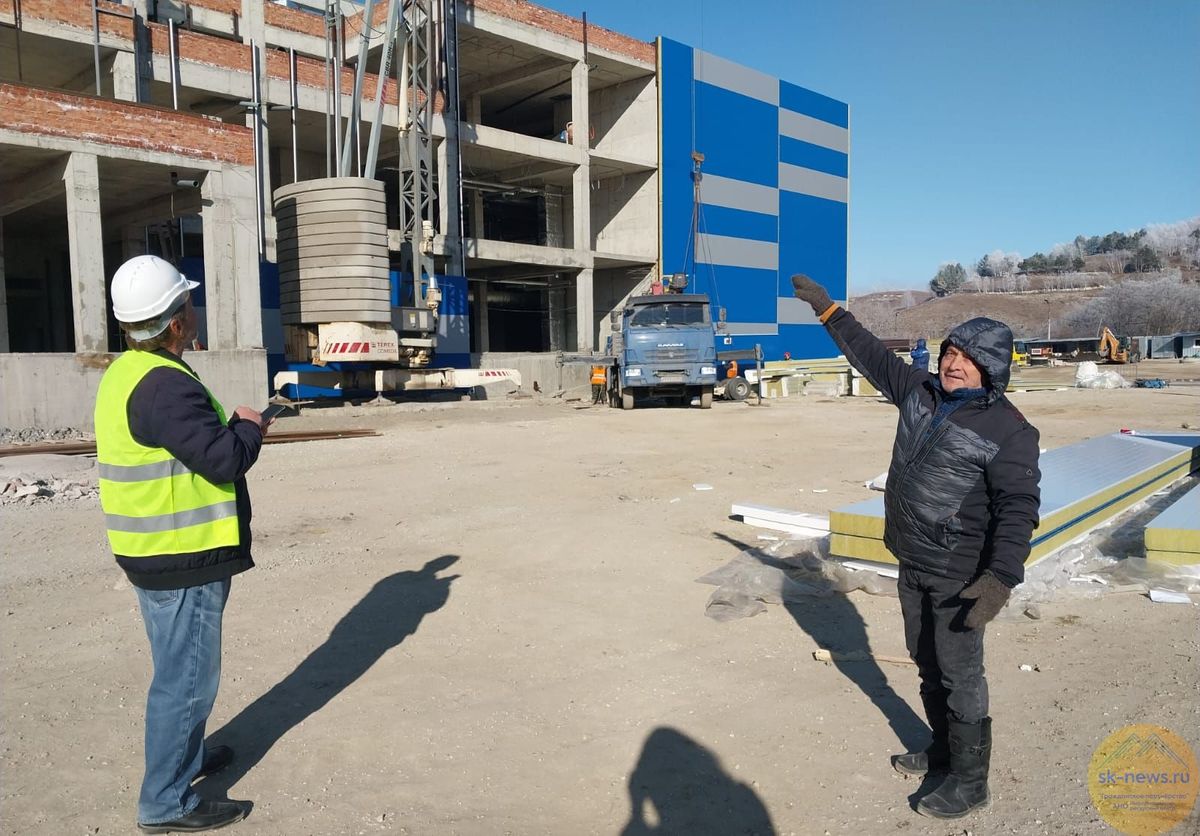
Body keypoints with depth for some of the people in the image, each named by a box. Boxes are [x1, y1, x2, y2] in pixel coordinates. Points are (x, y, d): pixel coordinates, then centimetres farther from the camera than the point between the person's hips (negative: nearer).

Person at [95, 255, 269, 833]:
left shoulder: (125, 374, 10)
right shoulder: (164, 385, -24)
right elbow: (227, 460, -26)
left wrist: (229, 425, 6)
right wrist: (248, 426, -8)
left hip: (154, 552, 11)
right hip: (183, 558, -11)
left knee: (180, 669, 25)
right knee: (185, 677, 2)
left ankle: (184, 757, 42)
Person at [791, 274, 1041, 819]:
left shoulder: (1008, 431, -16)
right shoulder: (919, 391, 3)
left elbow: (1018, 509, -21)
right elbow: (871, 355, 14)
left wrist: (1001, 577, -31)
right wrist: (827, 309, 17)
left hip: (959, 575, -7)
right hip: (912, 564, 7)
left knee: (960, 676, 0)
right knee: (927, 664, 20)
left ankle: (970, 781, 17)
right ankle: (944, 749, 40)